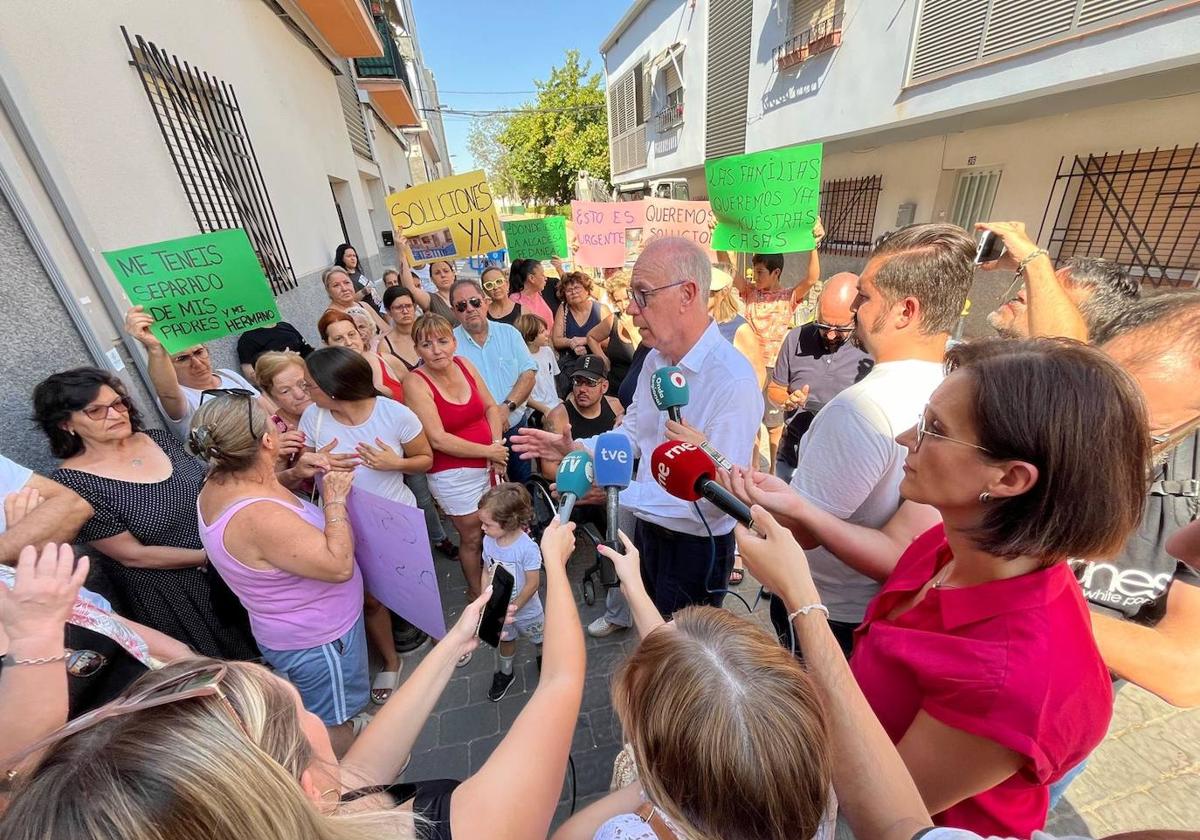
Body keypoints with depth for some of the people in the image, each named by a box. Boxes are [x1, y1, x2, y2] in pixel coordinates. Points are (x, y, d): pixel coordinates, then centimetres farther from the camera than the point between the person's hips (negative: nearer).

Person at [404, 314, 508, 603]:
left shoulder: (464, 364, -1)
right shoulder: (416, 383, -16)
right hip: (454, 475, -5)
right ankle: (477, 593, 36)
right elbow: (438, 439, -21)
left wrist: (498, 444, -9)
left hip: (489, 464, 5)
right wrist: (488, 451, -17)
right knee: (472, 538, 11)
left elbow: (491, 407, 6)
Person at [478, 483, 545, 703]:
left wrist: (513, 608, -20)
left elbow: (532, 583, -25)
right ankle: (504, 674, 54)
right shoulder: (489, 541, -16)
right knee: (505, 641, 28)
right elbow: (487, 572, -3)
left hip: (525, 609, -4)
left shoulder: (527, 548, -34)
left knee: (540, 639, 22)